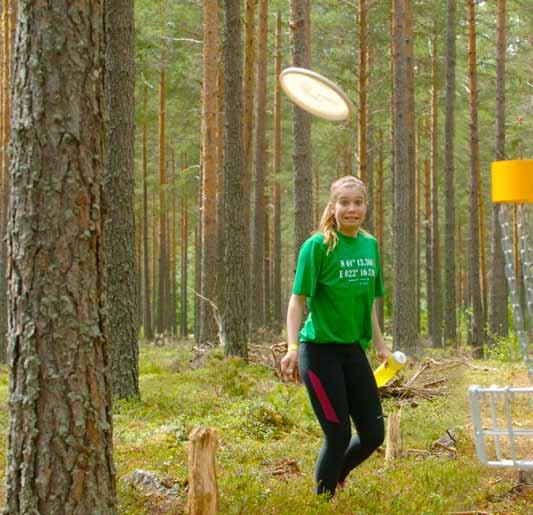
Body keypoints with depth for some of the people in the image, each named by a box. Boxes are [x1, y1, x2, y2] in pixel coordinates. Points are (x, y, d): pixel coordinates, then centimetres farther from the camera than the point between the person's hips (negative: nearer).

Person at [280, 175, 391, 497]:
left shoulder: (370, 245, 8)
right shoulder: (318, 246, -10)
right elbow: (298, 299, -12)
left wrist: (380, 344, 18)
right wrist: (292, 347, -22)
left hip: (354, 350, 6)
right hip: (320, 350, -6)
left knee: (374, 434, 7)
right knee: (338, 435, -5)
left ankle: (334, 476, 32)